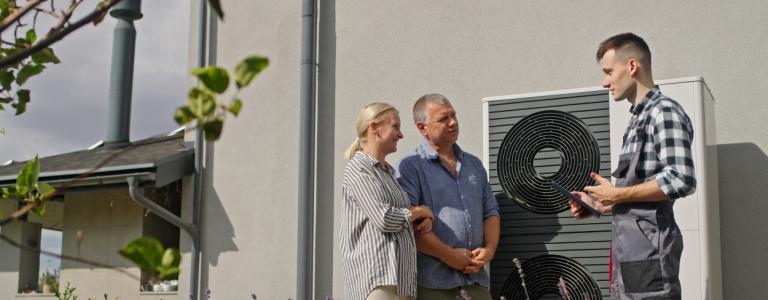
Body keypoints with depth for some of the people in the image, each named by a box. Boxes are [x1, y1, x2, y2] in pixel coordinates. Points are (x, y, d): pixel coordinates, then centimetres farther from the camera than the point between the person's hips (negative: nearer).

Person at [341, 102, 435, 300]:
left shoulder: (389, 172, 21)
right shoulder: (358, 170, -7)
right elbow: (384, 219, -17)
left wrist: (425, 221, 6)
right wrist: (420, 211, -1)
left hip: (401, 276, 9)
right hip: (377, 276, -9)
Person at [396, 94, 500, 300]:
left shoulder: (474, 165, 18)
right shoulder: (410, 167, -3)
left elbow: (491, 213, 18)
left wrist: (489, 249, 0)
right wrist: (448, 255, -15)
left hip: (476, 279, 6)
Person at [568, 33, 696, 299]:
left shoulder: (664, 111, -7)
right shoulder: (638, 119, 20)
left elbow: (681, 180, -20)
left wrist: (618, 194, -12)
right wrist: (598, 205, 11)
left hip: (649, 249, -9)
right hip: (628, 253, 9)